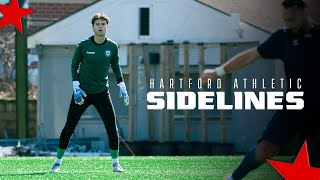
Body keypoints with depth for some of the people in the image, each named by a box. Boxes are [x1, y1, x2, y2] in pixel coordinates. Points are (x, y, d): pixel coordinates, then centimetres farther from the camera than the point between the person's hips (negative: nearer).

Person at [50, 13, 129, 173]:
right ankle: (58, 161, 10)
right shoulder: (83, 46, -8)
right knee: (69, 127, -2)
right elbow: (74, 65, 1)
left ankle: (115, 163, 6)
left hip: (102, 93, 2)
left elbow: (116, 67, 12)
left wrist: (122, 87, 5)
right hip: (82, 92, -2)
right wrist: (76, 87, -8)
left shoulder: (112, 47, -1)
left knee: (112, 128, -5)